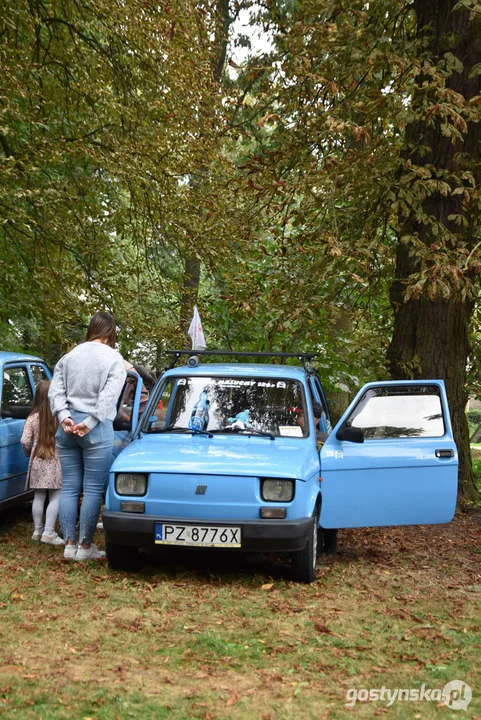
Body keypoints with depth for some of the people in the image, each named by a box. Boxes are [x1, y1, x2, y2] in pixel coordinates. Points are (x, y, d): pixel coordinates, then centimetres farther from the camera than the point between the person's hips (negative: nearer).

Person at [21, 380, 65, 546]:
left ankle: (37, 531, 17)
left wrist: (29, 454, 14)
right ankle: (48, 532, -6)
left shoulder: (32, 418, -2)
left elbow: (25, 441, -5)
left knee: (39, 497, 11)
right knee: (55, 497, 0)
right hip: (56, 462, -3)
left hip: (37, 461, 3)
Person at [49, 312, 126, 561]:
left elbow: (55, 391, 4)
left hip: (67, 428, 5)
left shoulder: (68, 356, 13)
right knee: (93, 489, 0)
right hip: (97, 429, -5)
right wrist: (89, 422, -13)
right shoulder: (113, 359, -1)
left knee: (69, 486, 8)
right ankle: (85, 546, 0)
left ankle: (69, 544, 8)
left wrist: (64, 416, -5)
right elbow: (108, 396, -12)